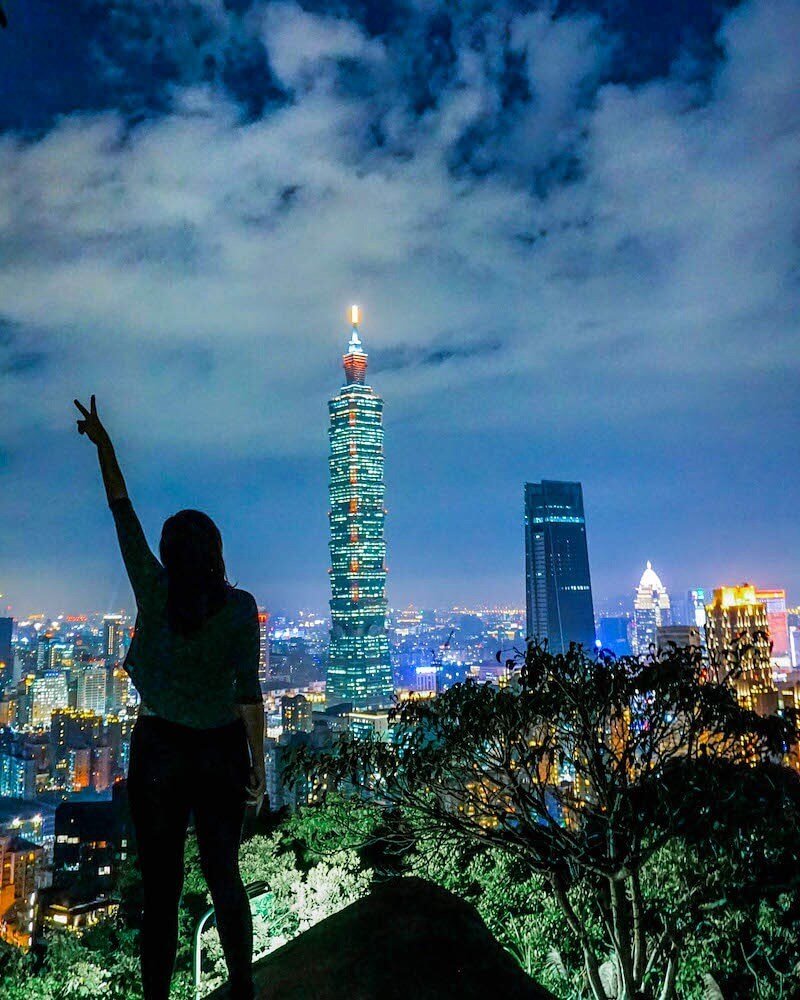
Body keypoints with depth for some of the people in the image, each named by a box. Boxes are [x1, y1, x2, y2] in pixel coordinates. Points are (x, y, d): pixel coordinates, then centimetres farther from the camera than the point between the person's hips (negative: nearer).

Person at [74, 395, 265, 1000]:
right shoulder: (240, 606, -7)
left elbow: (122, 509, 2)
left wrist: (103, 444, 11)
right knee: (225, 877, 16)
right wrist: (258, 766, -1)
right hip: (222, 751, 1)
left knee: (162, 886, 10)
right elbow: (249, 691, -9)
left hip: (159, 748, -1)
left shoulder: (154, 590, -6)